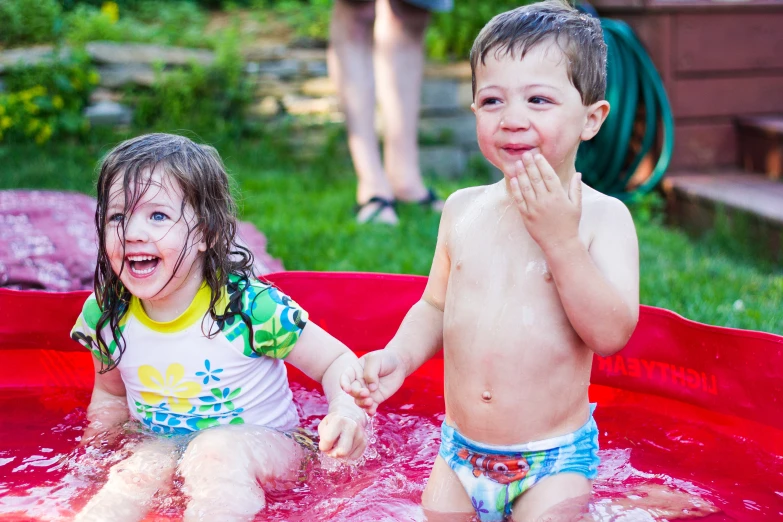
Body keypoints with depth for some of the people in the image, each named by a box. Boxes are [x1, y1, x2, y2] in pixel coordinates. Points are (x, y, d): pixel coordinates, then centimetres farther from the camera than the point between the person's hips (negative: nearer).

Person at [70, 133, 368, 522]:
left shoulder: (249, 306, -22)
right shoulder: (106, 315, -7)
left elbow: (336, 361, -13)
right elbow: (111, 394, 13)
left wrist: (347, 409, -36)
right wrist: (100, 433, -10)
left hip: (260, 445, -3)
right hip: (162, 446, 4)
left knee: (216, 452, -35)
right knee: (133, 474, -28)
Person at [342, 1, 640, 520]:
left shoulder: (604, 217, -10)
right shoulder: (463, 209, 3)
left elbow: (612, 334, -19)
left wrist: (560, 240, -24)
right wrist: (397, 356, -6)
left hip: (553, 461, -4)